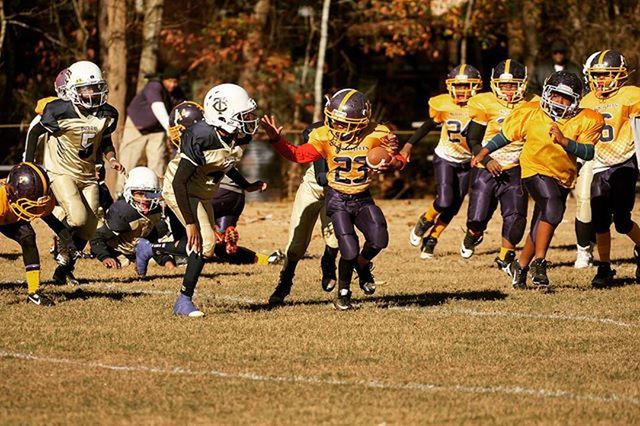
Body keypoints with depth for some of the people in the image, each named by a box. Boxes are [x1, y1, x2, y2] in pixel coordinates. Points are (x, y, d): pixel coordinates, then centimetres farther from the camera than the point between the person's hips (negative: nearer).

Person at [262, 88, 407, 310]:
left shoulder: (375, 136, -11)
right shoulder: (325, 137, -10)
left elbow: (399, 160, -4)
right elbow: (298, 154, -8)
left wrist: (391, 161, -28)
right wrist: (276, 139, -21)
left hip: (363, 200, 2)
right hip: (337, 200, -2)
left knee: (378, 240, -21)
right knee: (350, 251, -15)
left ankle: (362, 265, 16)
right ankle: (343, 292, 13)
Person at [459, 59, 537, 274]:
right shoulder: (484, 105, -8)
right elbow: (473, 139, -3)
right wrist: (487, 160, -18)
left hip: (515, 170, 2)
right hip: (486, 169, -2)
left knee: (515, 216, -13)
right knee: (478, 218, -2)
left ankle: (505, 258, 6)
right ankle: (473, 235, 35)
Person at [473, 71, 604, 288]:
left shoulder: (586, 121, -8)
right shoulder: (530, 113, -8)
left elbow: (588, 153, -19)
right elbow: (506, 134, 6)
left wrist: (564, 141, -33)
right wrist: (483, 153, 8)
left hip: (563, 178, 4)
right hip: (535, 171, -4)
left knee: (540, 228, 13)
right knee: (554, 206, -30)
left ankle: (521, 265, 36)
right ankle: (539, 261, -26)